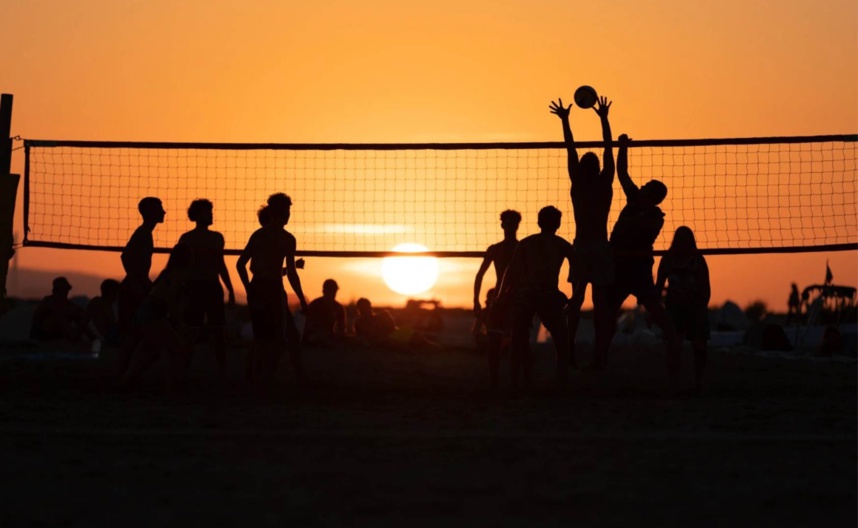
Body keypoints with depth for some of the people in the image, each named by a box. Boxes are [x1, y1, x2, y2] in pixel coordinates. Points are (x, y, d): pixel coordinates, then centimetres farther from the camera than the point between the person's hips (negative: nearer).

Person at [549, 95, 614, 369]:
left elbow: (571, 151, 4)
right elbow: (608, 150, 1)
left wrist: (564, 120, 10)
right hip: (601, 248, -2)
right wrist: (604, 119, 7)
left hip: (580, 247, 2)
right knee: (600, 300, -3)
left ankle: (570, 345, -3)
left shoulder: (577, 184, -2)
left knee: (577, 297, 7)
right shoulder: (605, 184, -5)